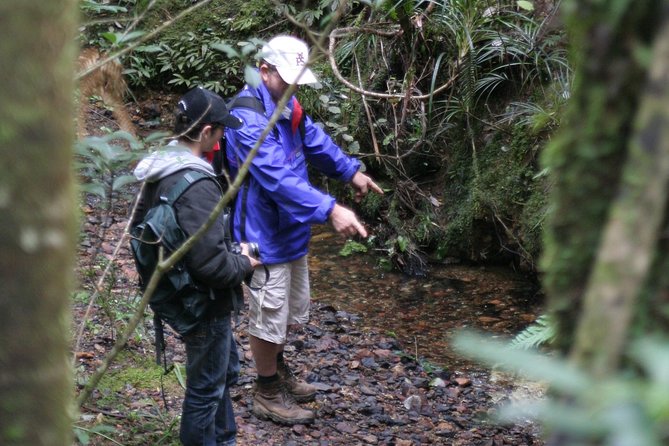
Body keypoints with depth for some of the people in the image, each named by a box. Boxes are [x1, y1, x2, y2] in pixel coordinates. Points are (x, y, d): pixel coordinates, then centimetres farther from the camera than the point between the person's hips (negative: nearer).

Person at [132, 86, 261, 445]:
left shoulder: (159, 171, 1)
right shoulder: (197, 185, -30)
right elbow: (210, 262, -32)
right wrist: (245, 264, -13)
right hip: (204, 303, -10)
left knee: (225, 370, 27)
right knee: (206, 387, 9)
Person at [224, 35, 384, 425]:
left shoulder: (286, 104, 5)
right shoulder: (249, 118, -28)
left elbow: (315, 140, 23)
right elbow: (278, 177, -37)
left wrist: (351, 170, 17)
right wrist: (330, 210, -43)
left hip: (291, 229, 10)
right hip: (265, 233, -10)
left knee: (291, 310, 24)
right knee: (269, 316, 4)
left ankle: (278, 372, 45)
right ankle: (268, 395, 22)